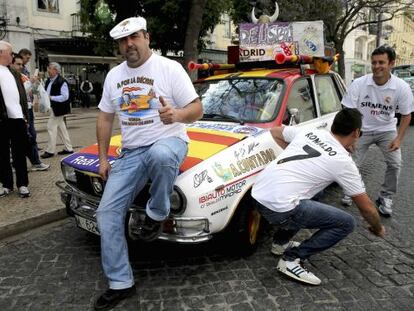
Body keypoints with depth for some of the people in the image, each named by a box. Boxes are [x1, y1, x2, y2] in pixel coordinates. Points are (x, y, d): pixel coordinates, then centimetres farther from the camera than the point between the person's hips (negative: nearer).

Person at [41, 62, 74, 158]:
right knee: (61, 128, 12)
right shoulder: (48, 81, 10)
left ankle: (50, 151, 4)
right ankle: (68, 148, 20)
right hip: (52, 107, 9)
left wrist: (51, 98, -22)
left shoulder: (61, 82, -17)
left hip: (58, 108, -9)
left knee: (51, 127, -6)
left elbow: (65, 96, -21)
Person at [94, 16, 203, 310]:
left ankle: (157, 214, -12)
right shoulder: (114, 75, 10)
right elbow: (105, 118, 16)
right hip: (131, 151, 5)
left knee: (160, 155, -43)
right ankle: (121, 283, 10)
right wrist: (103, 158, 10)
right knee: (107, 212, -4)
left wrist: (175, 115, -33)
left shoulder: (169, 68, -7)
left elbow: (197, 109, -10)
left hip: (168, 141, -5)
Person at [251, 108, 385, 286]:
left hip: (257, 194, 8)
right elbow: (366, 207, 11)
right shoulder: (343, 162, 1)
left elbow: (274, 132, 31)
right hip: (279, 208, -7)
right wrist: (378, 228, 32)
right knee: (346, 223, 4)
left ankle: (281, 242, 33)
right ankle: (292, 259, 1)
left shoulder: (308, 132, 15)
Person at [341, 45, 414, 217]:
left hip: (387, 130, 1)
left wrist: (399, 138, -13)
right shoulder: (358, 84, -18)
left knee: (395, 164, -9)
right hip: (362, 129, 0)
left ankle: (386, 196, 12)